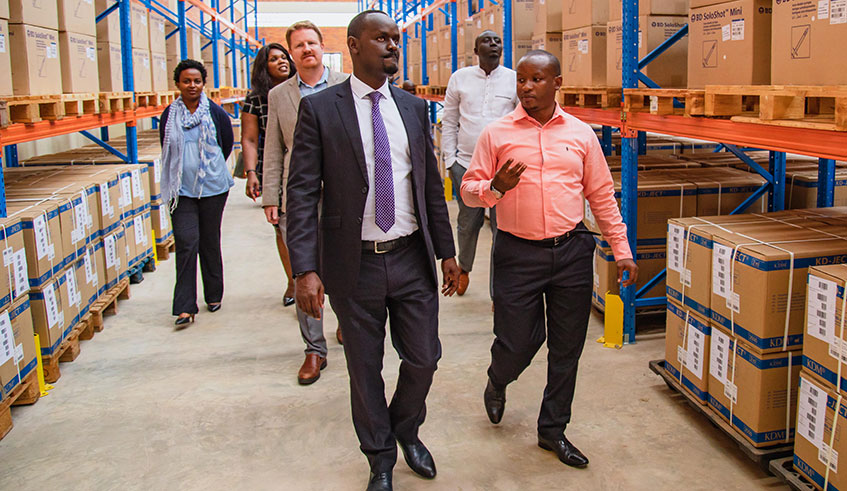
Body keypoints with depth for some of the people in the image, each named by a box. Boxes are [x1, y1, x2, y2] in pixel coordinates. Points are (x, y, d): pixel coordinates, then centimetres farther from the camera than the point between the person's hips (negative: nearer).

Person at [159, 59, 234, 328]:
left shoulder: (216, 112, 0)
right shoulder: (169, 115, 4)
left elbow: (227, 144, 12)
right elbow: (166, 150, 15)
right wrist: (184, 171, 13)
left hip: (213, 187, 0)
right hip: (181, 190, 1)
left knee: (210, 242, 9)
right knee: (186, 244, -7)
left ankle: (214, 296, 25)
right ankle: (185, 307, -5)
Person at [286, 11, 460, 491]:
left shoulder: (414, 107, 7)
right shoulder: (319, 108, -5)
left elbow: (431, 184, 11)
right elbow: (303, 193, -9)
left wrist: (447, 252, 10)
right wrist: (305, 269, -17)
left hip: (412, 259, 3)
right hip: (355, 264, -3)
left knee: (423, 358, 11)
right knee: (365, 368, 11)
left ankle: (407, 430, 41)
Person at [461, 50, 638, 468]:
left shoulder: (581, 134, 7)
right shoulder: (496, 134, 1)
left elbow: (602, 196, 11)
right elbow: (469, 190, 2)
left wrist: (622, 251, 9)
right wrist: (496, 187, -20)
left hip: (571, 251, 3)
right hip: (518, 253, -2)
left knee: (567, 348, 9)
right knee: (517, 342, 2)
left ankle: (552, 430, 28)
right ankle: (497, 384, 39)